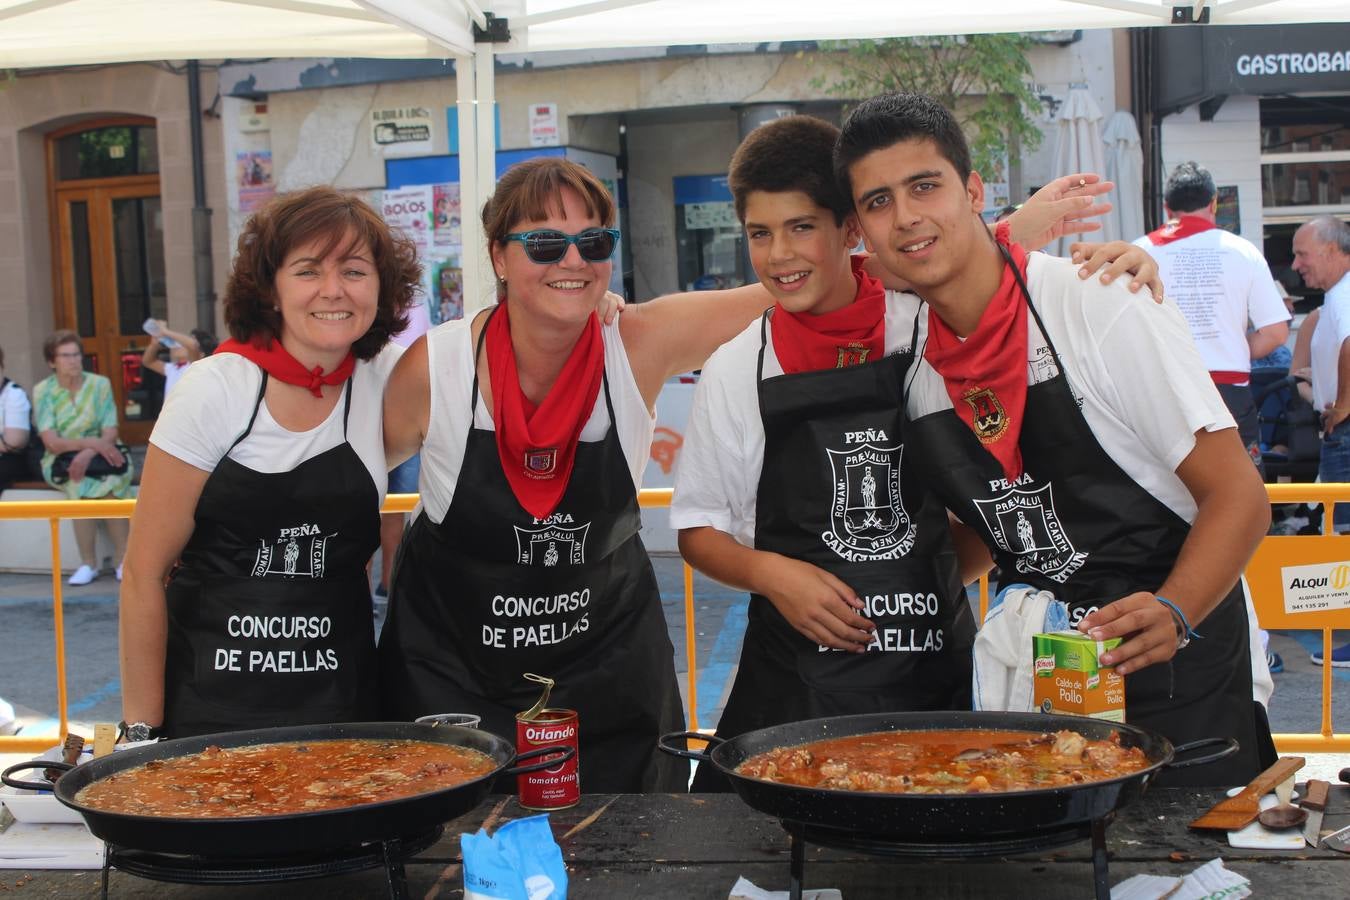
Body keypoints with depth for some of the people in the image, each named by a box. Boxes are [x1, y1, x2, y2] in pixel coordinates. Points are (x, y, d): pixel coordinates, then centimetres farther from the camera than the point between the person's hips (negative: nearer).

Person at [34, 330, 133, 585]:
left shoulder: (100, 384, 0)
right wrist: (91, 442, -25)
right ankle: (88, 562, -24)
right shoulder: (43, 391, -2)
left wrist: (88, 454, -25)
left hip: (97, 456, 0)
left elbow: (110, 433, -6)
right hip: (61, 461, 0)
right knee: (81, 481, -32)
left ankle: (122, 557, -24)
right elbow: (51, 442, -11)